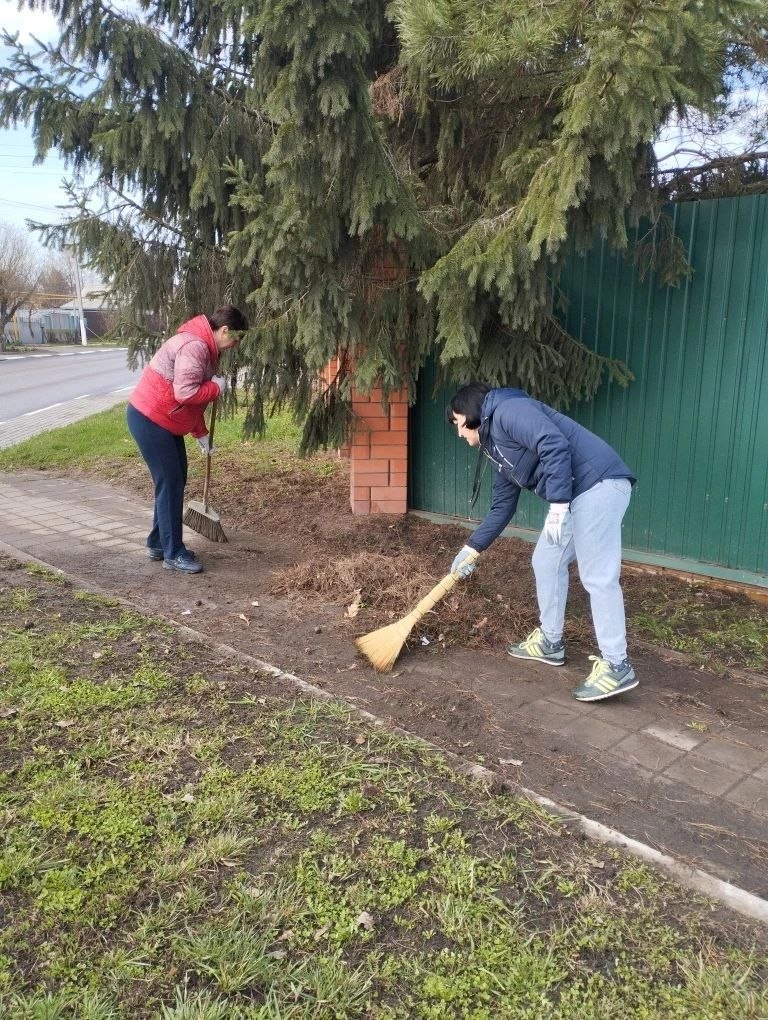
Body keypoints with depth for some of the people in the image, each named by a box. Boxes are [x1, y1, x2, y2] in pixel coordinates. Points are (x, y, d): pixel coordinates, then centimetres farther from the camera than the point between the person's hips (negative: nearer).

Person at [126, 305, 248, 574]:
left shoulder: (204, 347, 14)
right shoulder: (194, 345, -21)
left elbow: (193, 397, 21)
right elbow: (185, 393, -29)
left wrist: (201, 434, 18)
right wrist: (217, 387, -13)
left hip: (164, 421, 11)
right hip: (149, 420, -11)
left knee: (175, 480, 14)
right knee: (170, 483, -7)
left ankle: (157, 543, 26)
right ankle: (173, 554, 2)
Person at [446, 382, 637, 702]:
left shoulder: (508, 410, -7)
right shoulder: (498, 447, 23)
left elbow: (555, 445, -21)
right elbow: (502, 507, 27)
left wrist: (558, 505, -23)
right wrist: (472, 548, 28)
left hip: (599, 484, -10)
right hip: (576, 495, 10)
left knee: (597, 576, -9)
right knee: (547, 562, 16)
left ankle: (616, 667, -3)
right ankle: (551, 642, 28)